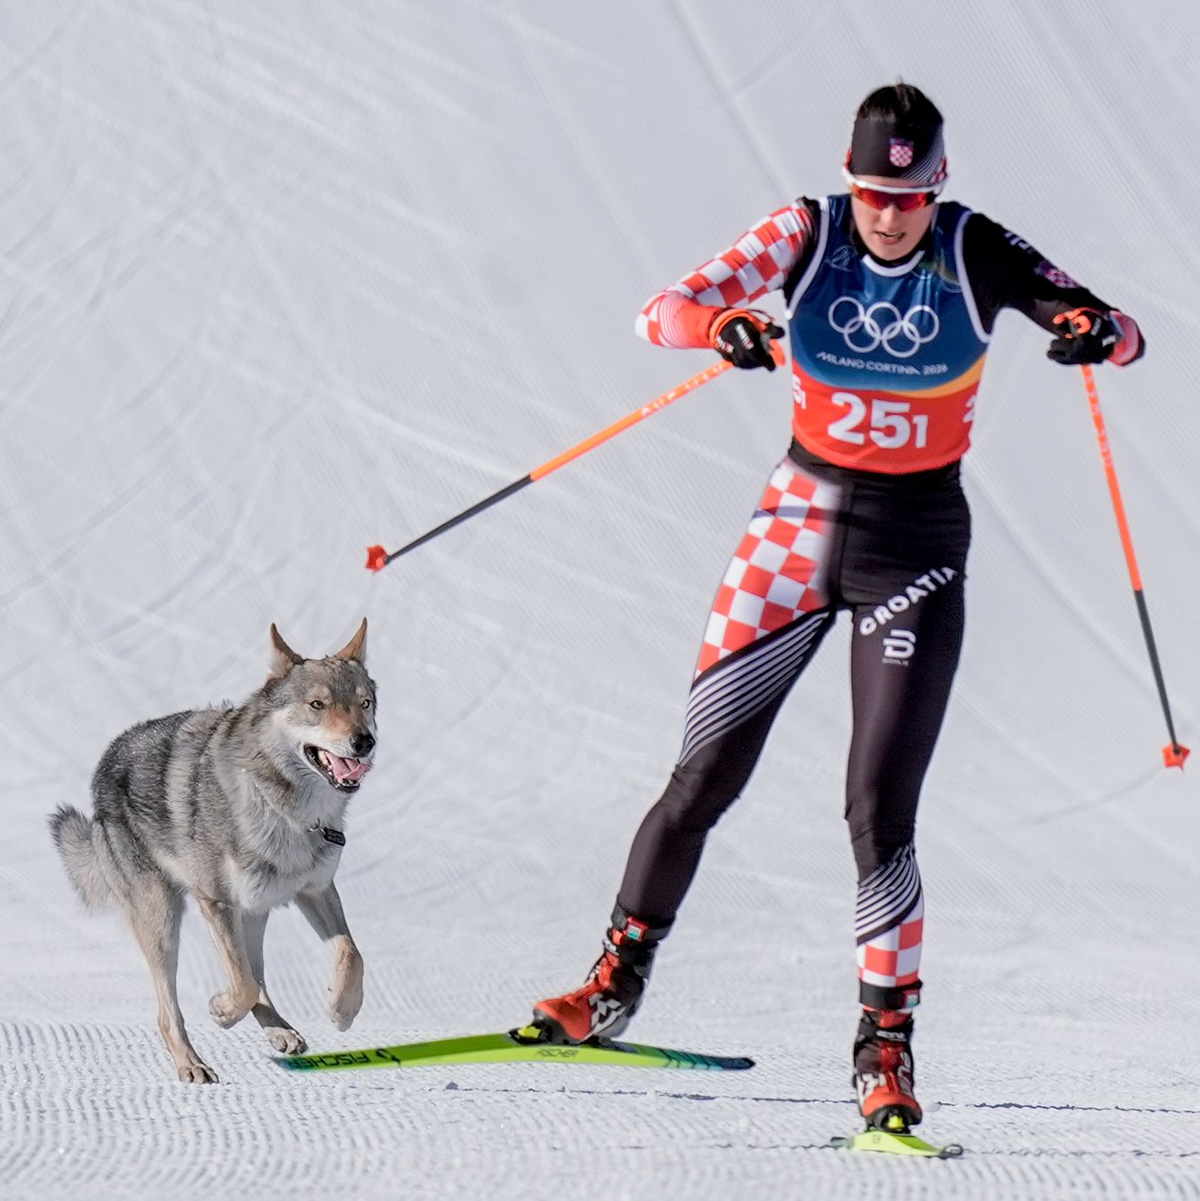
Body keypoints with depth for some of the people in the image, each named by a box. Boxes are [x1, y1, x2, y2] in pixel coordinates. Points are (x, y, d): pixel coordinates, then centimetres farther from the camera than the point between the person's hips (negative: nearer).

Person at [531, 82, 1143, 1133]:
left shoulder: (976, 253, -10)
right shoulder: (805, 236, -9)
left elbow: (1123, 331, -12)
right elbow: (663, 312, -17)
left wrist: (1097, 331, -36)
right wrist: (722, 325, -40)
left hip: (916, 544, -1)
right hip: (801, 522, 1)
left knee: (879, 810, -10)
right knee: (705, 775, 3)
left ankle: (887, 1046, 0)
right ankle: (618, 981, 20)